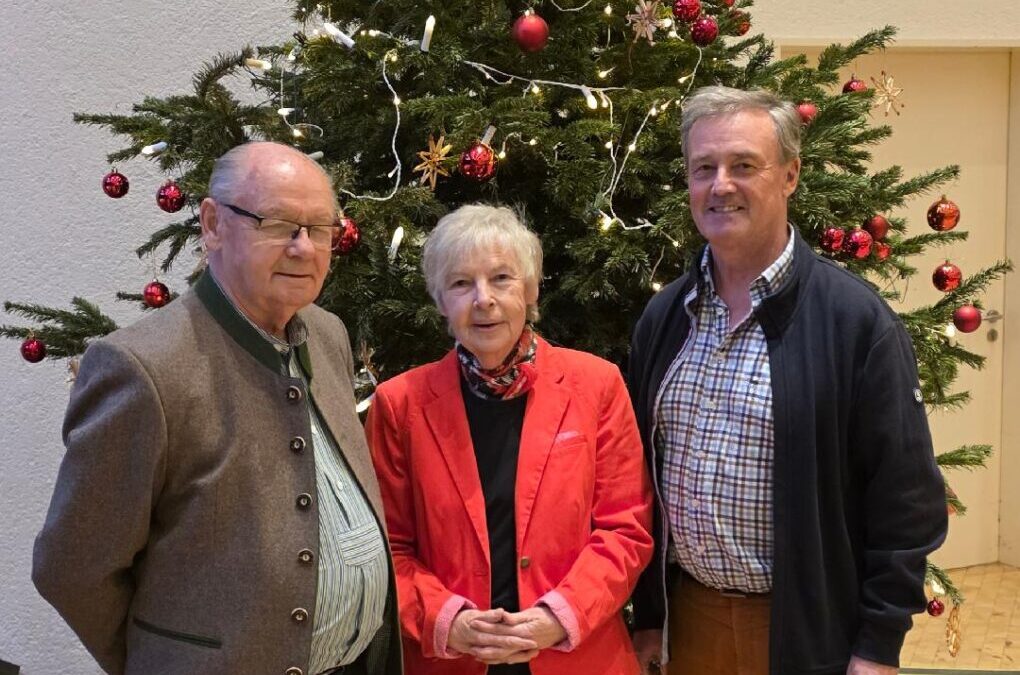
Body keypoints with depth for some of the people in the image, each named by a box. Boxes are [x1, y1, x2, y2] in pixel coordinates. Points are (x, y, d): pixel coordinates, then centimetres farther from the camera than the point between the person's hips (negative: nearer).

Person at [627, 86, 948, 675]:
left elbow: (904, 499, -11)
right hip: (686, 616, 5)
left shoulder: (858, 321, -13)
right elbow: (641, 477, 7)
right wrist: (648, 615, 8)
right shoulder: (663, 316, 2)